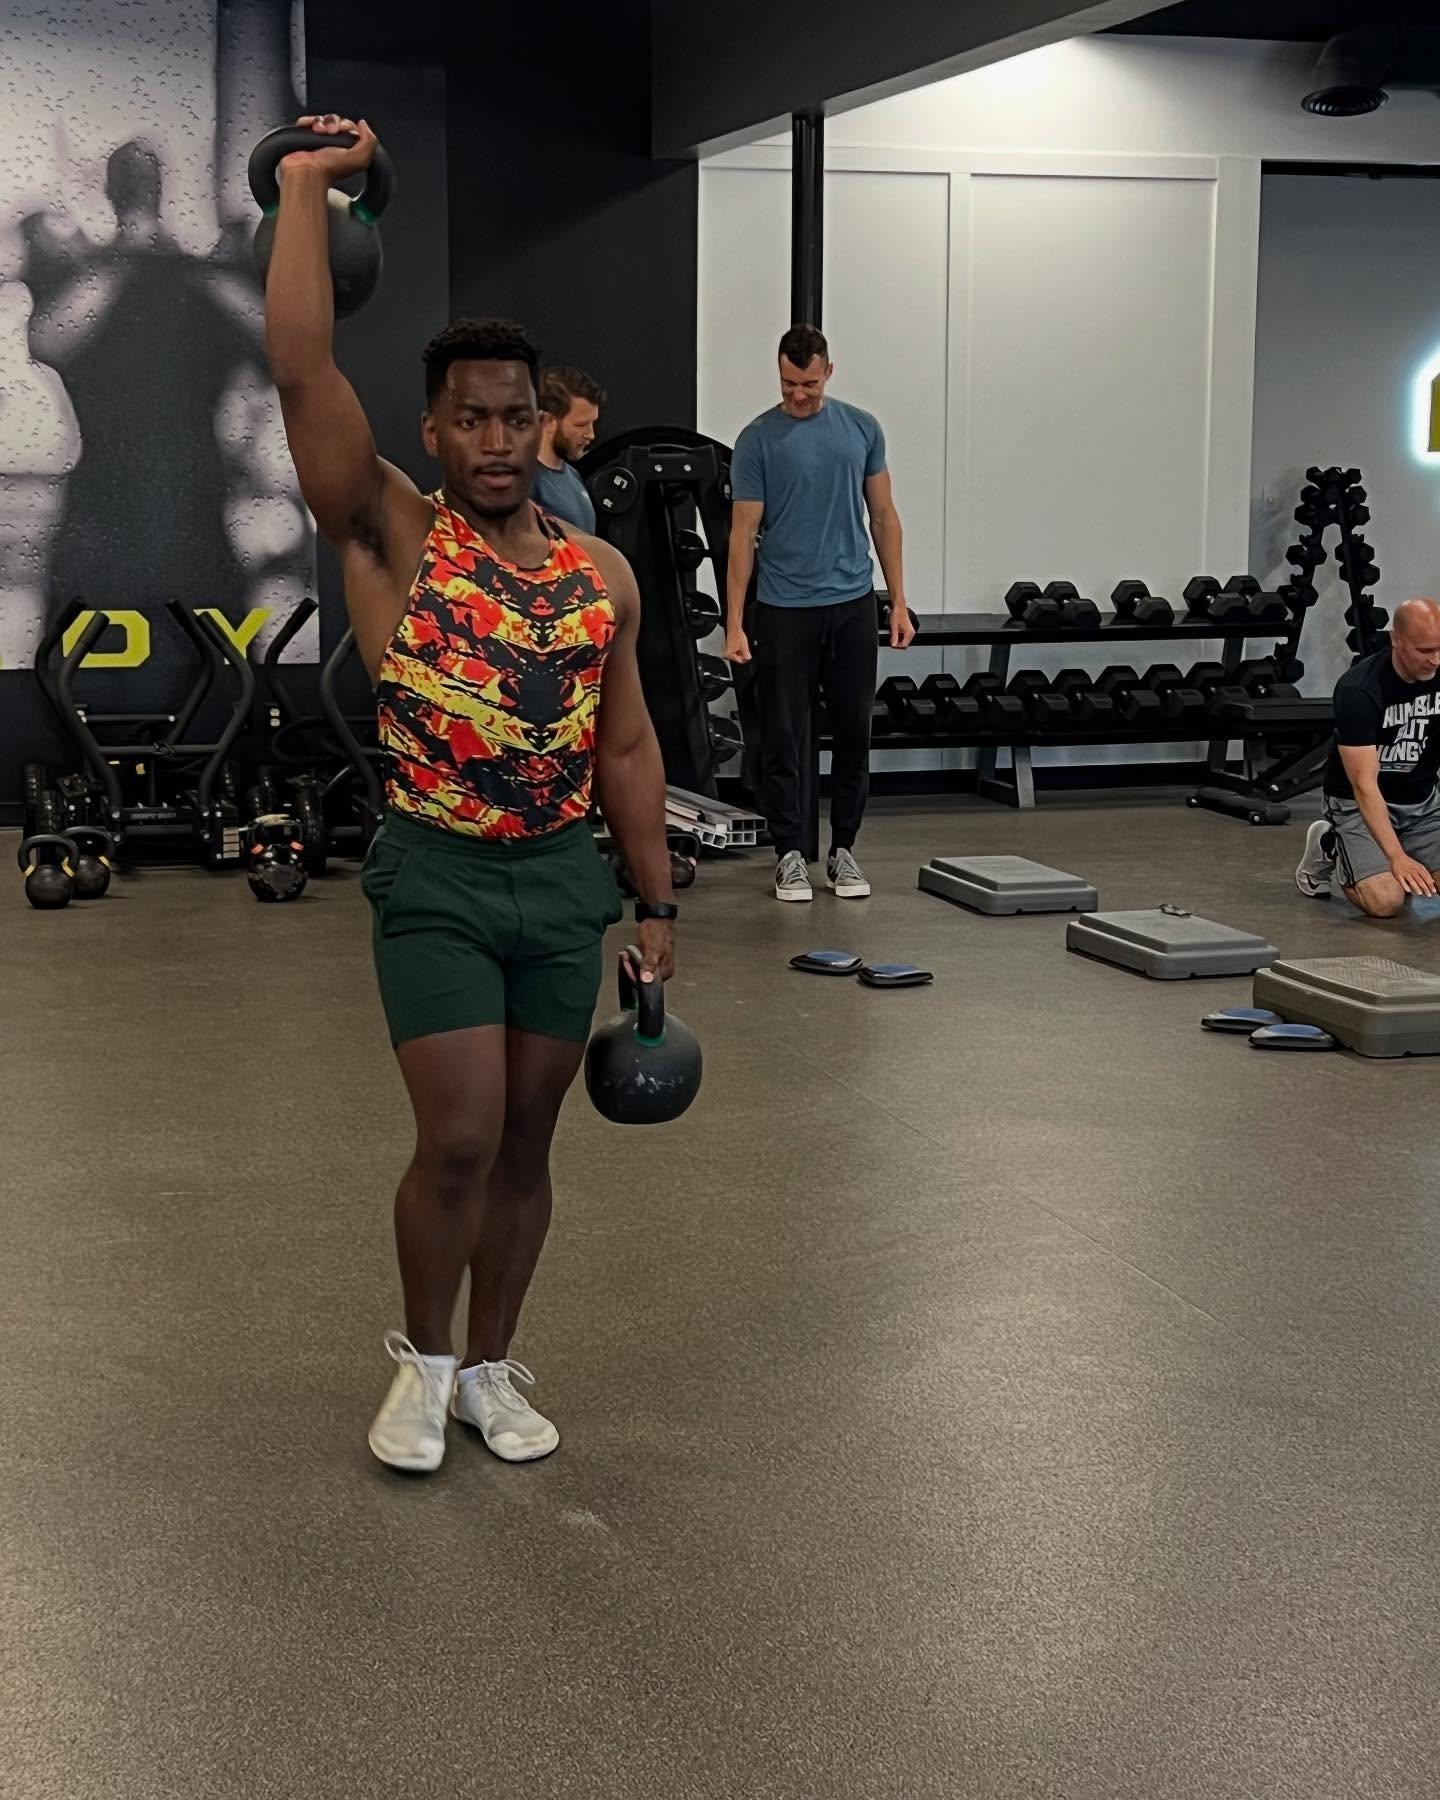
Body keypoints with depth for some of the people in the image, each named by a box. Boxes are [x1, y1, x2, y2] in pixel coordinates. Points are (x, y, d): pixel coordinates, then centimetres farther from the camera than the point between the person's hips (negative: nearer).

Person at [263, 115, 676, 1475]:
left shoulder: (602, 574, 6)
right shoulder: (389, 536, -5)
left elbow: (626, 747, 10)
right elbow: (300, 368, -15)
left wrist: (656, 906, 8)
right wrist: (306, 184, -12)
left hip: (564, 879, 4)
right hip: (436, 878, -4)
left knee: (524, 1147, 11)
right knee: (460, 1142, -9)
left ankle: (490, 1367, 28)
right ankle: (423, 1357, 16)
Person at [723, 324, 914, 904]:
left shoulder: (861, 429, 5)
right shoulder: (758, 440, -5)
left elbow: (883, 516, 8)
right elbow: (744, 533, -6)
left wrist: (899, 601, 3)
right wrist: (734, 624, -11)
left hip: (852, 605, 3)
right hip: (785, 611, -3)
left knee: (853, 734, 7)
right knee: (785, 739, 1)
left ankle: (843, 849, 18)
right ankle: (791, 854, 11)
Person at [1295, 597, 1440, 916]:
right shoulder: (1359, 691, -26)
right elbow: (1364, 784, -30)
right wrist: (1397, 857, -39)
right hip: (1360, 802, -5)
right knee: (1386, 900, -26)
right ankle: (1329, 849, 5)